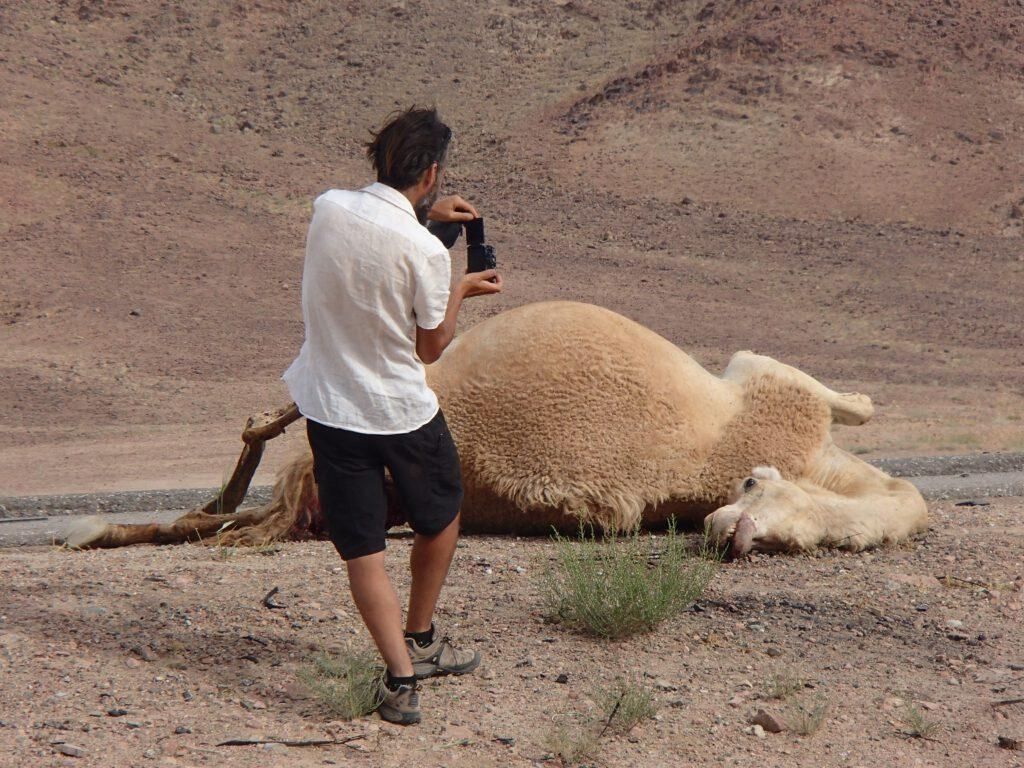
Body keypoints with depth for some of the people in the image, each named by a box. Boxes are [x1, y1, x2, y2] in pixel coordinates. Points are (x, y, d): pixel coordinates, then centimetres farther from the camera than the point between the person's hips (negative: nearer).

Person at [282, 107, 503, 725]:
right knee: (441, 519, 23)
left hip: (330, 410, 4)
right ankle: (421, 642, 35)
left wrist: (426, 212, 21)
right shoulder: (424, 251, -21)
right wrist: (461, 292, 6)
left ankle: (401, 677, -2)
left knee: (362, 550, 6)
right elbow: (431, 347, -8)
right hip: (402, 412, -3)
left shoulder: (328, 207, -7)